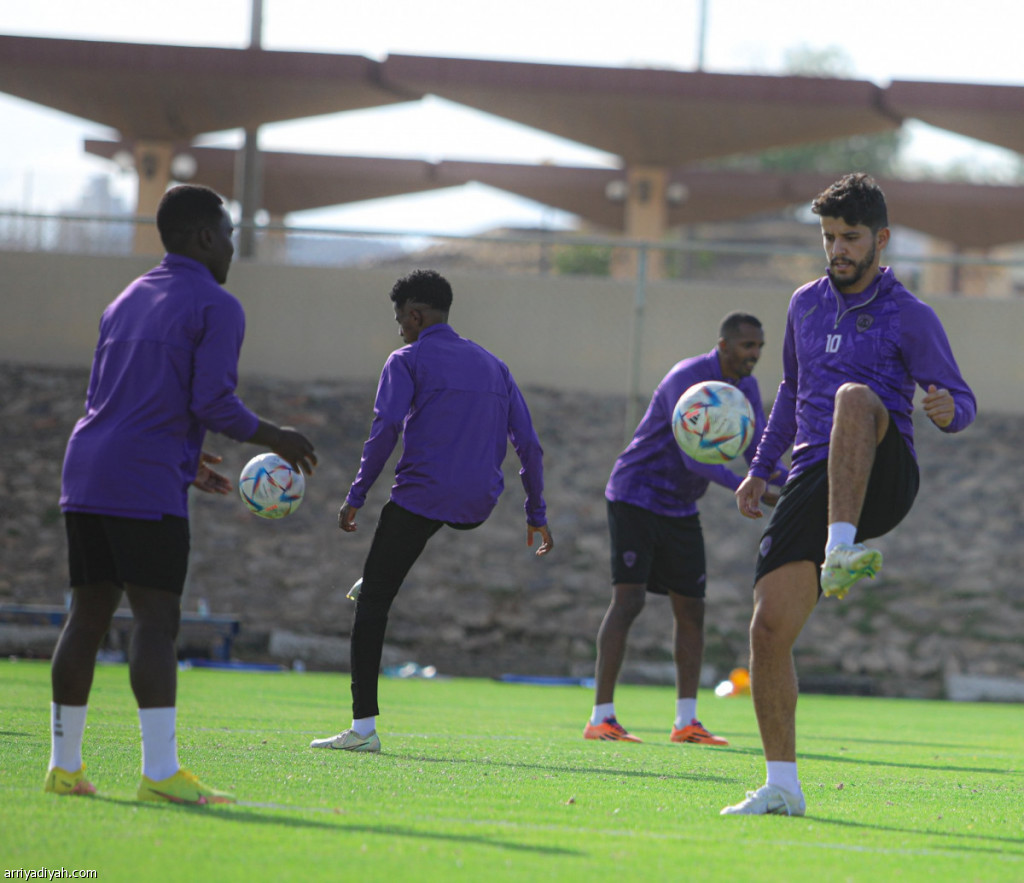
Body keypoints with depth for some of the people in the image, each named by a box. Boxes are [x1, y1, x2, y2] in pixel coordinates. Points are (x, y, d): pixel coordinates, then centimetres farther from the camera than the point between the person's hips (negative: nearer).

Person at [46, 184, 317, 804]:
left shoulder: (126, 302, 22)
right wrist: (276, 439, 3)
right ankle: (161, 772, -16)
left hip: (86, 474, 8)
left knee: (89, 614, 10)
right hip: (148, 487, -8)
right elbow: (214, 403, -13)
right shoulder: (217, 308, -4)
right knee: (157, 619, -10)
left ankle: (65, 765, 11)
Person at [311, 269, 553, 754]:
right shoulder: (493, 366, 17)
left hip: (421, 496, -6)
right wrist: (536, 514, 19)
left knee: (373, 601, -1)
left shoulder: (407, 362, 1)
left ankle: (363, 726, -9)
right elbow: (528, 444, 14)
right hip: (477, 506, 6)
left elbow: (385, 430, -13)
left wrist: (356, 496, -9)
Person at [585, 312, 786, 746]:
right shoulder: (686, 379, -22)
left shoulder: (746, 388, 4)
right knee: (629, 599, -15)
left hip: (680, 510, 8)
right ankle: (601, 717, -15)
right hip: (635, 495, -8)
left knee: (691, 609, 4)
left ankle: (686, 722, 8)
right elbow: (694, 456, -31)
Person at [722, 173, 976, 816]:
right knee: (770, 629, -9)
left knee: (855, 397, -37)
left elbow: (962, 402, -3)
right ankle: (782, 786, 0)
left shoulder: (910, 317, 2)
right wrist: (761, 468, 29)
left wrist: (948, 409, -27)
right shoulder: (806, 305, 18)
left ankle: (842, 553, -50)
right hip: (812, 485, 5)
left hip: (882, 479, -5)